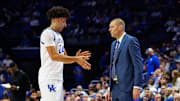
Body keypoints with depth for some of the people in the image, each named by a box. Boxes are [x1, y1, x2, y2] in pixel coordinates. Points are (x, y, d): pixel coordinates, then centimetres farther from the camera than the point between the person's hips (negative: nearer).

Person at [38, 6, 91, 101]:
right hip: (49, 78, -10)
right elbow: (54, 56, -19)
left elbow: (63, 58, 21)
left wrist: (76, 58, 1)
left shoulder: (59, 35, 20)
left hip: (58, 78, 10)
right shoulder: (48, 33, -10)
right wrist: (75, 59, -17)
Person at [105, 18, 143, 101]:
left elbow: (138, 65, -13)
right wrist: (109, 88, 19)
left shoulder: (131, 41, -7)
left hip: (126, 88, -8)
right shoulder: (114, 44, 19)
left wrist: (136, 87, -19)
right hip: (115, 87, 8)